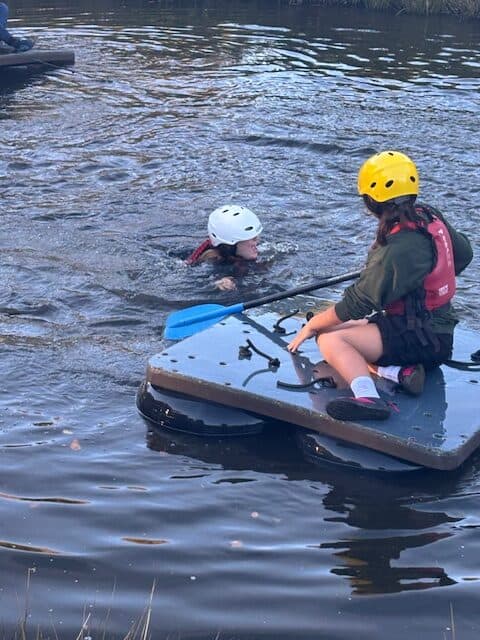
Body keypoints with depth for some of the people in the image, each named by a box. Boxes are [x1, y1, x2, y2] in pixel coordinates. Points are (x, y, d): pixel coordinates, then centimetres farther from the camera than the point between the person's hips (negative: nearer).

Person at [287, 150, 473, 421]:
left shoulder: (399, 250, -24)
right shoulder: (431, 216, 2)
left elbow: (358, 303, -18)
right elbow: (464, 253, 20)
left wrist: (313, 325, -3)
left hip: (421, 341, -10)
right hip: (438, 328, 10)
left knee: (331, 339, -21)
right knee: (340, 326, 13)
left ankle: (367, 397, -47)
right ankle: (398, 371, -10)